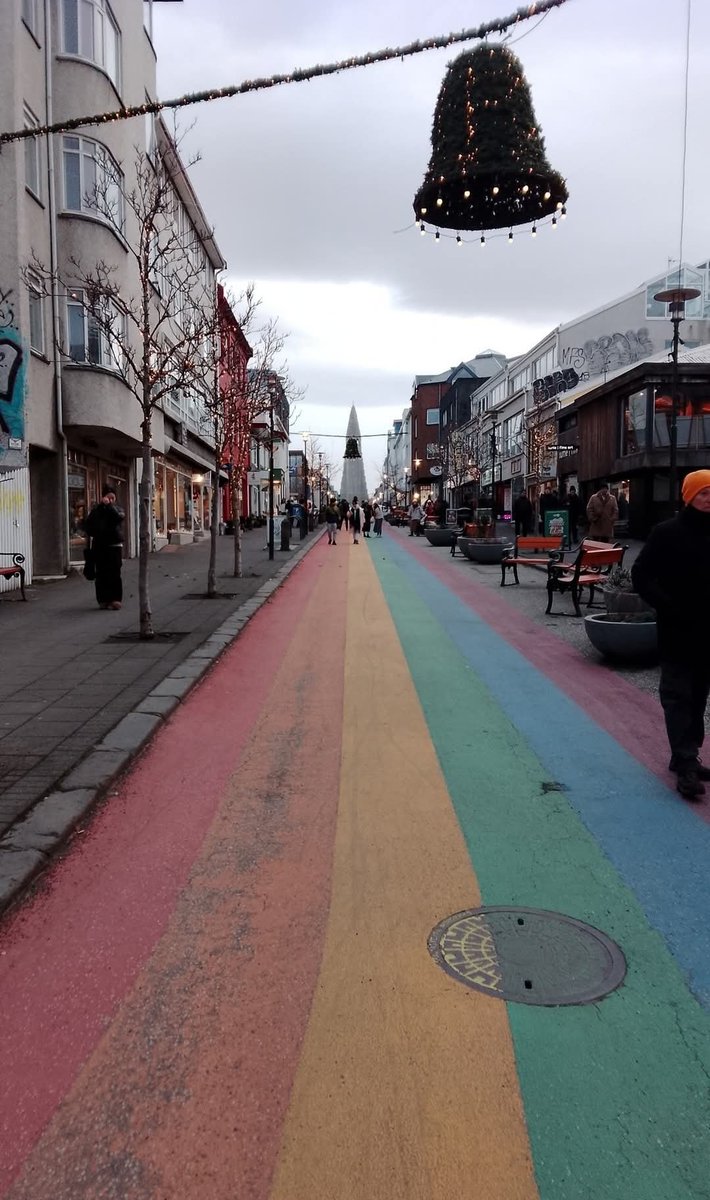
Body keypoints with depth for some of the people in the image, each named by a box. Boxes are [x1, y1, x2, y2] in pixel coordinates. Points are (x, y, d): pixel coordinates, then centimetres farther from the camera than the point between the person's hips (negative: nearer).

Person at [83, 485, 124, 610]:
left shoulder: (118, 509, 7)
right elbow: (87, 526, 8)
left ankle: (115, 599, -2)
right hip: (99, 546, 1)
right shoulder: (96, 510, 10)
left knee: (114, 573, -6)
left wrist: (109, 505, -19)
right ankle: (103, 599, 8)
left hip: (114, 545, -1)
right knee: (101, 574, 2)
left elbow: (118, 516, -17)